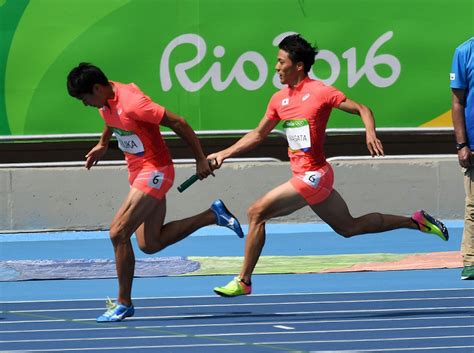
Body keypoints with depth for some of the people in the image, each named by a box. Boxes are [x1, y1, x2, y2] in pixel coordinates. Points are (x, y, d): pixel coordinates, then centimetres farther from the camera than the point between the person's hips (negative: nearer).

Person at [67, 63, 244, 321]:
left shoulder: (132, 103, -26)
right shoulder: (105, 100, 0)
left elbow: (179, 124, -21)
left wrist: (201, 160, -16)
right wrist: (103, 144, 30)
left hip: (155, 172, -10)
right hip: (137, 172, 10)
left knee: (118, 233, -15)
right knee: (149, 244, 9)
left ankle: (124, 303, -4)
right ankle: (213, 215, 20)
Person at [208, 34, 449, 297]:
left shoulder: (319, 92, -11)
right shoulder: (279, 99, 11)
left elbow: (362, 110, -7)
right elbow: (258, 134, 21)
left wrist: (370, 133, -26)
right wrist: (224, 154, 12)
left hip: (313, 175, -8)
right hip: (303, 176, 8)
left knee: (257, 212, -14)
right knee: (348, 227, 17)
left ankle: (243, 281, -8)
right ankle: (416, 221, 28)